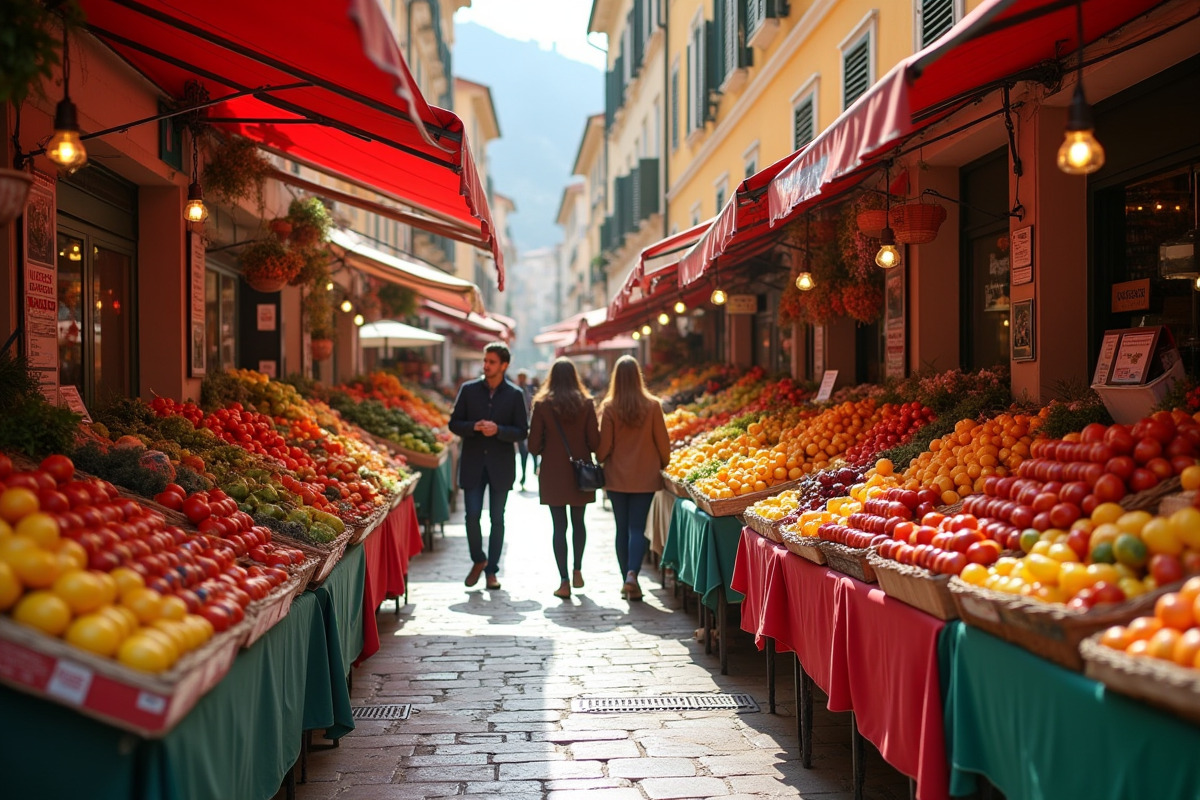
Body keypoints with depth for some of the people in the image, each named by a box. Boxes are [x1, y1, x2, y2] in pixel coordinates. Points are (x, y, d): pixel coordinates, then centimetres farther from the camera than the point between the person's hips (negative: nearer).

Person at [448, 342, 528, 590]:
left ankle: (491, 570, 16)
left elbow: (522, 431, -2)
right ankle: (478, 561, 20)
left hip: (501, 465, 0)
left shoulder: (514, 395, 0)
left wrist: (498, 430, -18)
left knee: (497, 519, 5)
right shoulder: (468, 390, 3)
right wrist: (473, 427, -16)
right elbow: (454, 423, 4)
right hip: (473, 463, 1)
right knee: (472, 515, -5)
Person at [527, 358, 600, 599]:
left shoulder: (542, 405, -7)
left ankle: (564, 582, 1)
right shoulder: (586, 403, -6)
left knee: (559, 526, 2)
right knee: (578, 522, 19)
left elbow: (534, 446, -7)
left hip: (553, 473, -1)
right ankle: (578, 571, 23)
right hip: (581, 473, 1)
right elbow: (594, 442, -5)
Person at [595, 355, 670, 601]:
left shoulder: (609, 407, -9)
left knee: (622, 528, 10)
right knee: (637, 528, 2)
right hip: (645, 477, 0)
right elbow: (662, 441, -2)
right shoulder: (652, 405, -8)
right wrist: (663, 464, 16)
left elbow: (604, 445, -5)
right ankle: (632, 574, -17)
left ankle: (626, 581, 14)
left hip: (617, 477, 0)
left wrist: (600, 461, 15)